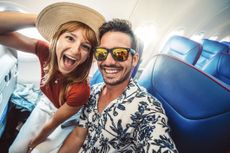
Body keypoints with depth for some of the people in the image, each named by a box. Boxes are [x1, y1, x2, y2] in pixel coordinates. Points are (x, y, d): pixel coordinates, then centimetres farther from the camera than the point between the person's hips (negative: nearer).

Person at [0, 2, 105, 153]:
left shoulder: (81, 90, -38)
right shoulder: (46, 51, -26)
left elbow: (55, 122, -21)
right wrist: (37, 18, -40)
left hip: (66, 119, -3)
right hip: (45, 104, 4)